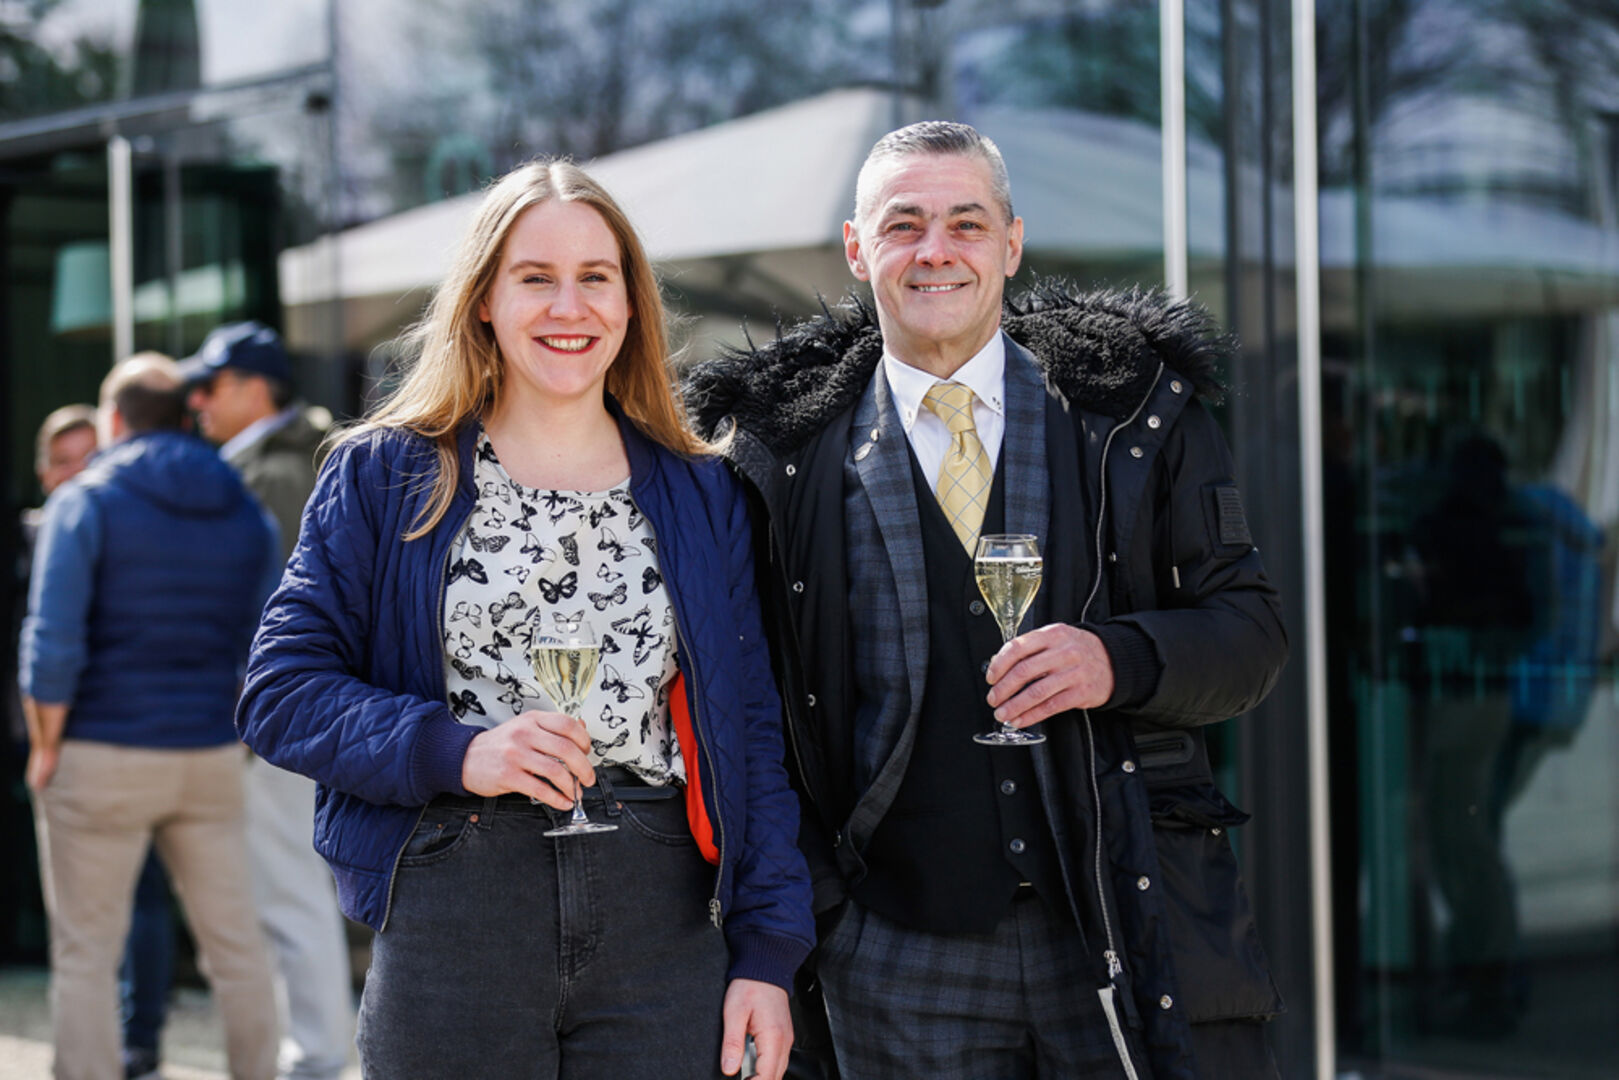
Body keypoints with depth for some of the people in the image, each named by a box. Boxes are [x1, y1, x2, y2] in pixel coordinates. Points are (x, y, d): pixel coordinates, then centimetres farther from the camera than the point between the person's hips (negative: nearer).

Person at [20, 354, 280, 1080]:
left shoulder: (85, 503, -6)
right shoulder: (246, 514, 9)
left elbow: (52, 646, -13)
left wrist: (44, 749, -4)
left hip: (101, 755, -4)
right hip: (211, 759, 4)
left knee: (85, 955, 3)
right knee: (236, 945, 9)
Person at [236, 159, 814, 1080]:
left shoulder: (701, 494, 11)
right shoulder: (385, 476, 6)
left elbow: (751, 728, 8)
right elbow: (282, 691, 0)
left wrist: (768, 951, 0)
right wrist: (452, 751, -15)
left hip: (662, 926, 2)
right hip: (448, 922, -1)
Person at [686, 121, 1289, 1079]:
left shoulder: (1136, 406, 6)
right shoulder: (790, 443, 5)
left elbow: (1251, 629, 5)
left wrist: (1119, 659, -14)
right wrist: (800, 890, 2)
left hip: (1136, 921, 0)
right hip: (904, 955, 0)